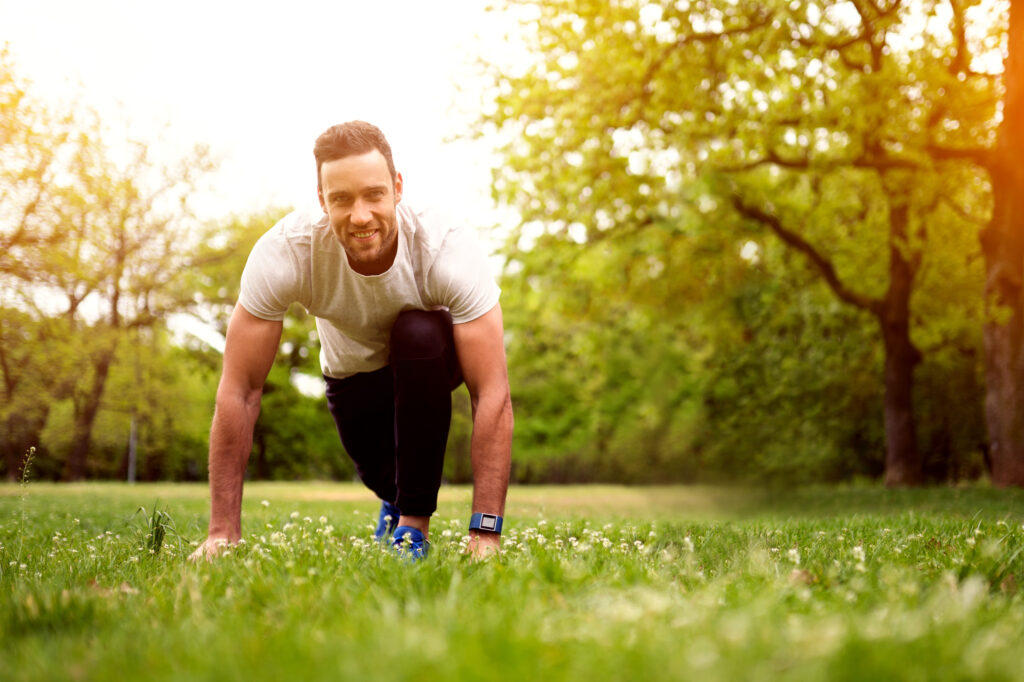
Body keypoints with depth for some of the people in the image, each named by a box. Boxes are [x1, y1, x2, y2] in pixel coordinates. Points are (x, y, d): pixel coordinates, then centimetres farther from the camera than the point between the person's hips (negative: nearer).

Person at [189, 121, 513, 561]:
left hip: (432, 361, -2)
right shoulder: (283, 253, -35)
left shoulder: (448, 249, -38)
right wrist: (223, 530, -30)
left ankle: (414, 521, -17)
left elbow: (492, 392, -39)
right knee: (383, 478, -12)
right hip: (353, 372, 3)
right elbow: (240, 390, -30)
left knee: (418, 333, -34)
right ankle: (395, 499, 29)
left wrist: (485, 533, -45)